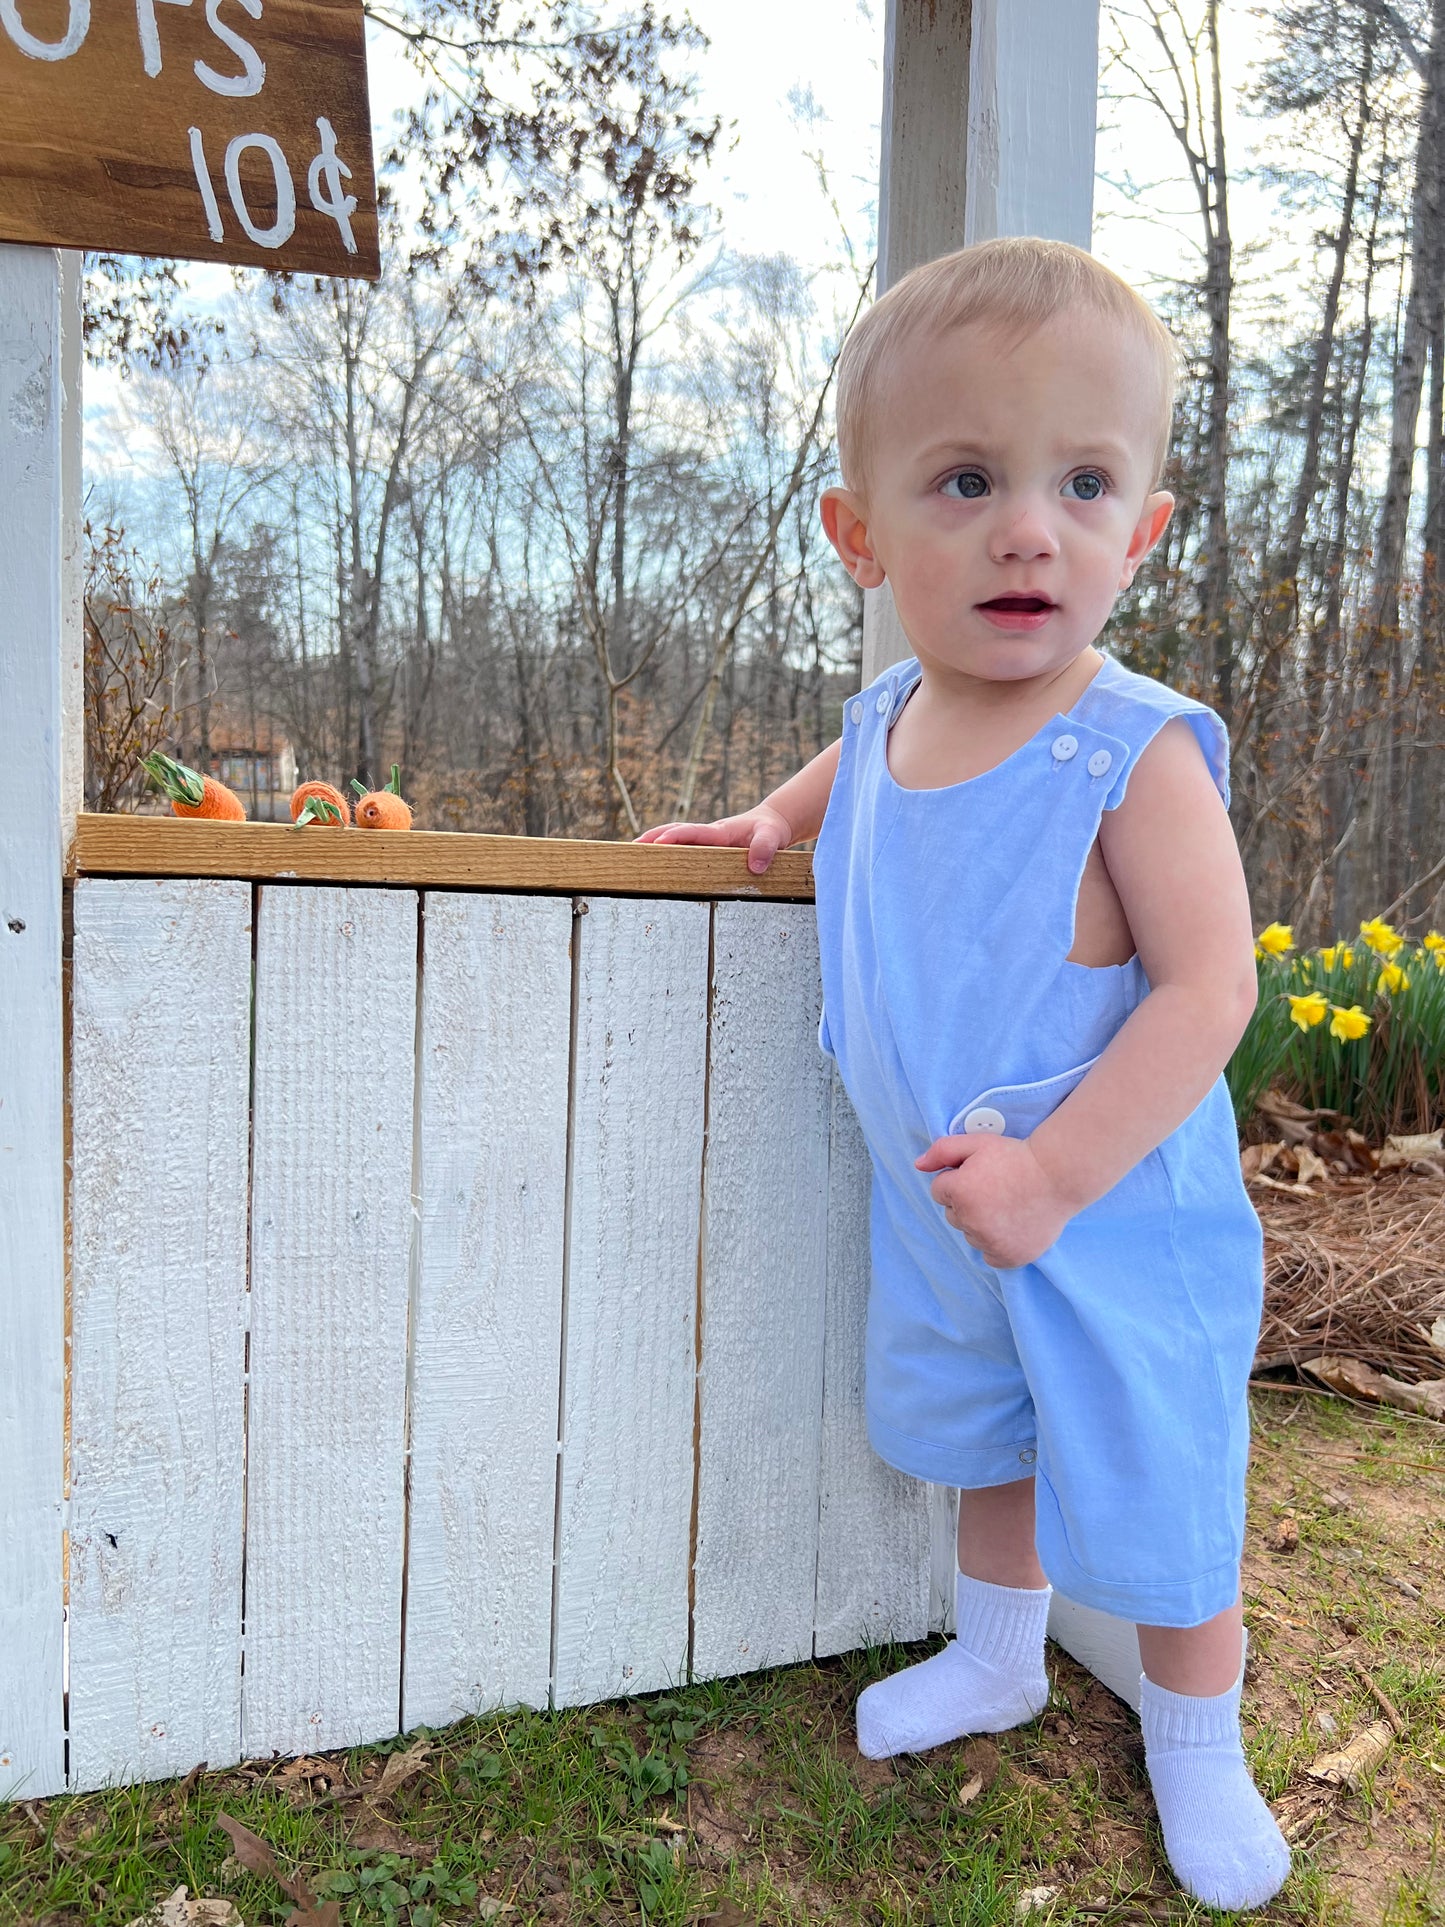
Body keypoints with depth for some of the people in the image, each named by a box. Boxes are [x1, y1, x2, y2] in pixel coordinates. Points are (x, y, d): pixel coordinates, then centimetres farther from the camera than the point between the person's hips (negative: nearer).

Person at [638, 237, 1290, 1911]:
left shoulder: (1136, 753, -25)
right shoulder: (892, 711, -4)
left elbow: (1207, 988, -27)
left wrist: (1056, 1175, -31)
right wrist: (779, 816, 7)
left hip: (1118, 1222, -6)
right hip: (939, 1215, 6)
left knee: (1156, 1493, 13)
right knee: (981, 1441, 26)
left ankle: (1194, 1743, 42)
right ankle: (996, 1658, 53)